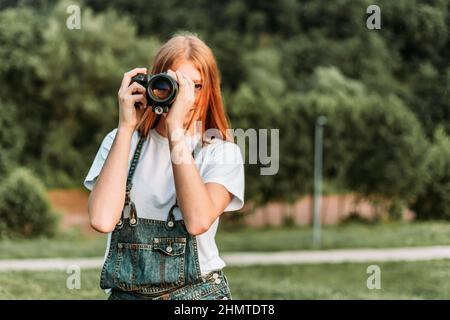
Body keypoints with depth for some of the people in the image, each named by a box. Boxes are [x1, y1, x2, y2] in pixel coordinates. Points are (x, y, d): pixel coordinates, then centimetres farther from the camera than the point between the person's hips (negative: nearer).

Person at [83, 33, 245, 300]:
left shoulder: (221, 152, 3)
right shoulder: (121, 141, 7)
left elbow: (198, 221, -16)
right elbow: (102, 220, -11)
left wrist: (176, 128, -14)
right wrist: (126, 127, -7)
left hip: (197, 292, -1)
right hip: (126, 293, 1)